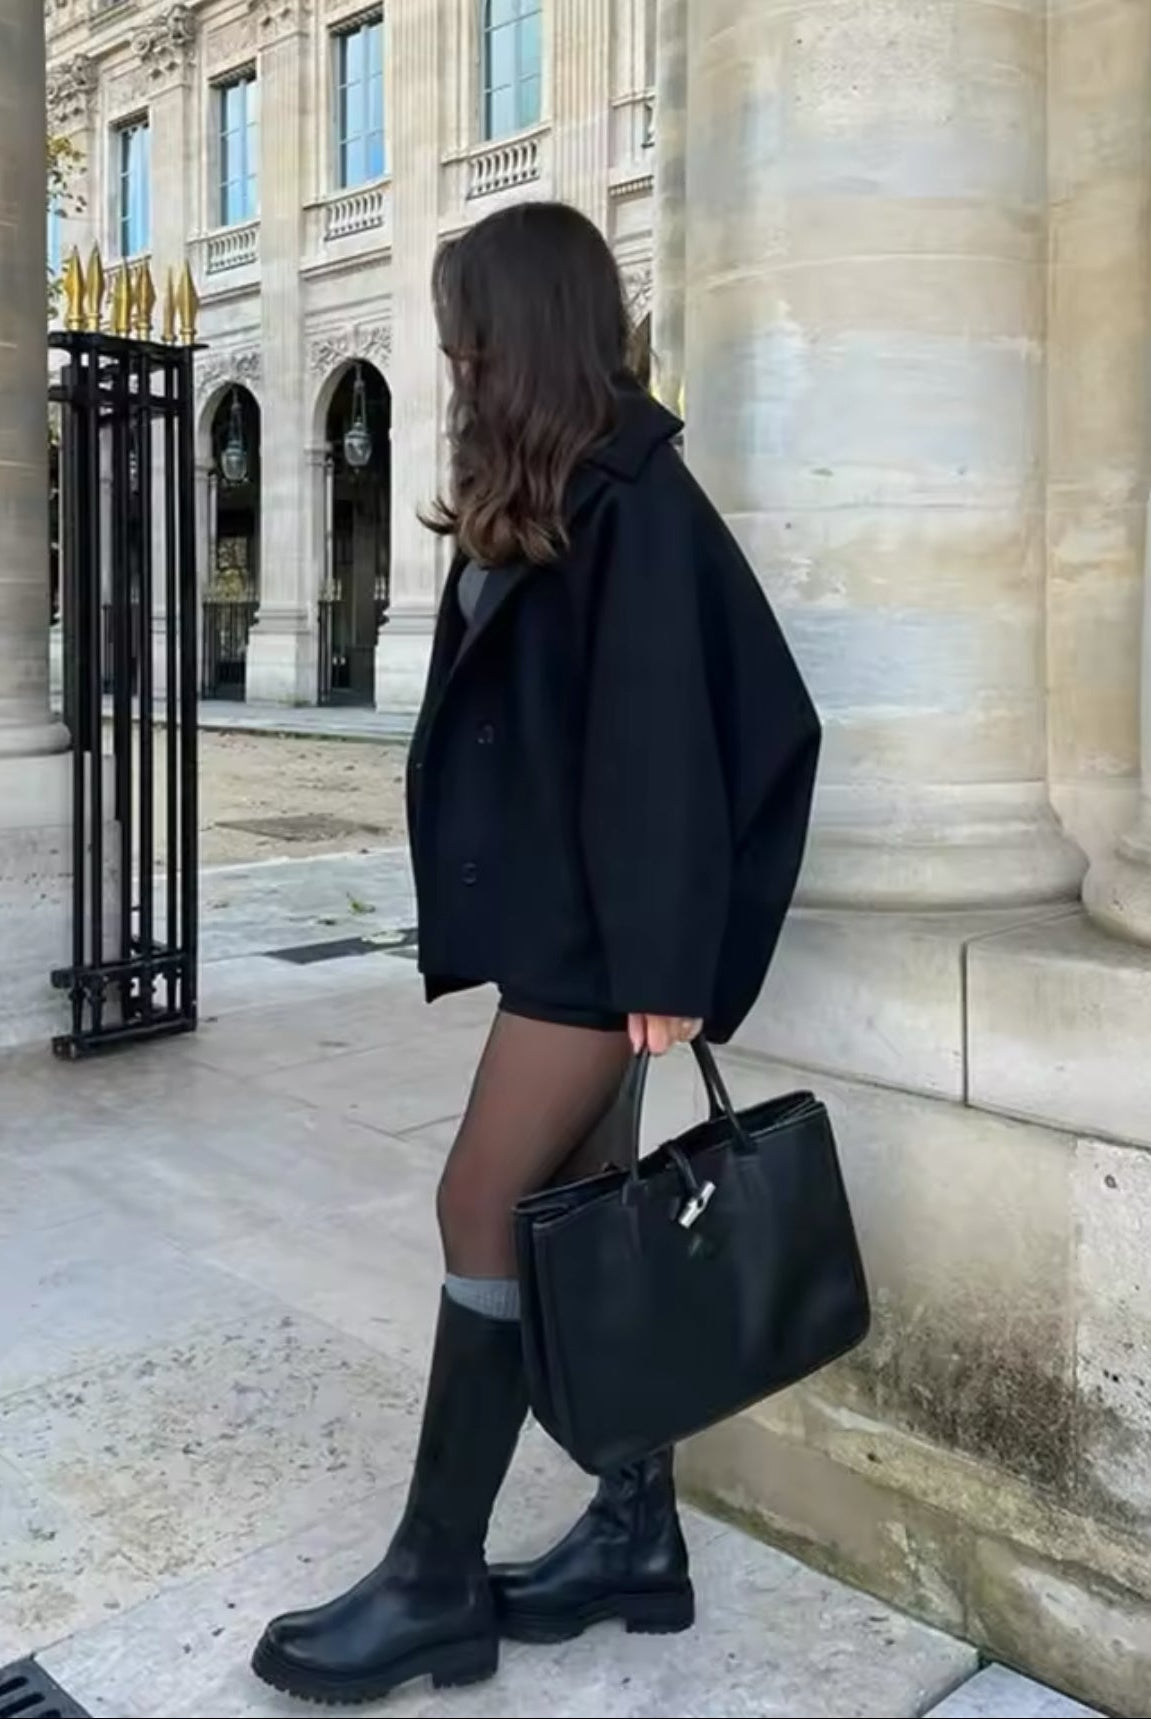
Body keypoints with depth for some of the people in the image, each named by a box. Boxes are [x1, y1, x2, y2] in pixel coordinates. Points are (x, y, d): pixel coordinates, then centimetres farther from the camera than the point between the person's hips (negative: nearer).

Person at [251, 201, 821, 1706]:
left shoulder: (633, 496, -13)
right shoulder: (544, 503, 15)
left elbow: (663, 738, -18)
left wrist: (664, 961, -20)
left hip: (597, 928, -9)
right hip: (554, 913, 9)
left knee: (490, 1212, -5)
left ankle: (437, 1584, 10)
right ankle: (637, 1528, 24)